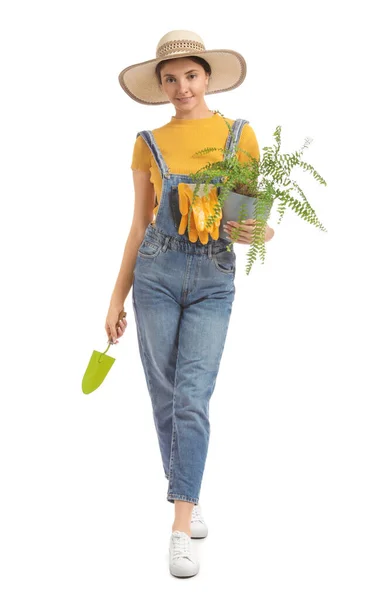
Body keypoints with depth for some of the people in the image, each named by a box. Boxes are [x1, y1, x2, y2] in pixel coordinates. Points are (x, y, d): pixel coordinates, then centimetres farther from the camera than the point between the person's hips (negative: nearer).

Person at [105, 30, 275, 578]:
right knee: (166, 393, 8)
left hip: (214, 280, -1)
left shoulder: (240, 135, 4)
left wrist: (261, 231, -17)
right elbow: (140, 225, 9)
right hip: (156, 272, 2)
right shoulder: (149, 144, 6)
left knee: (193, 396, -9)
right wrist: (117, 298, 7)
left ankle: (180, 530, -4)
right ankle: (185, 495, 31)